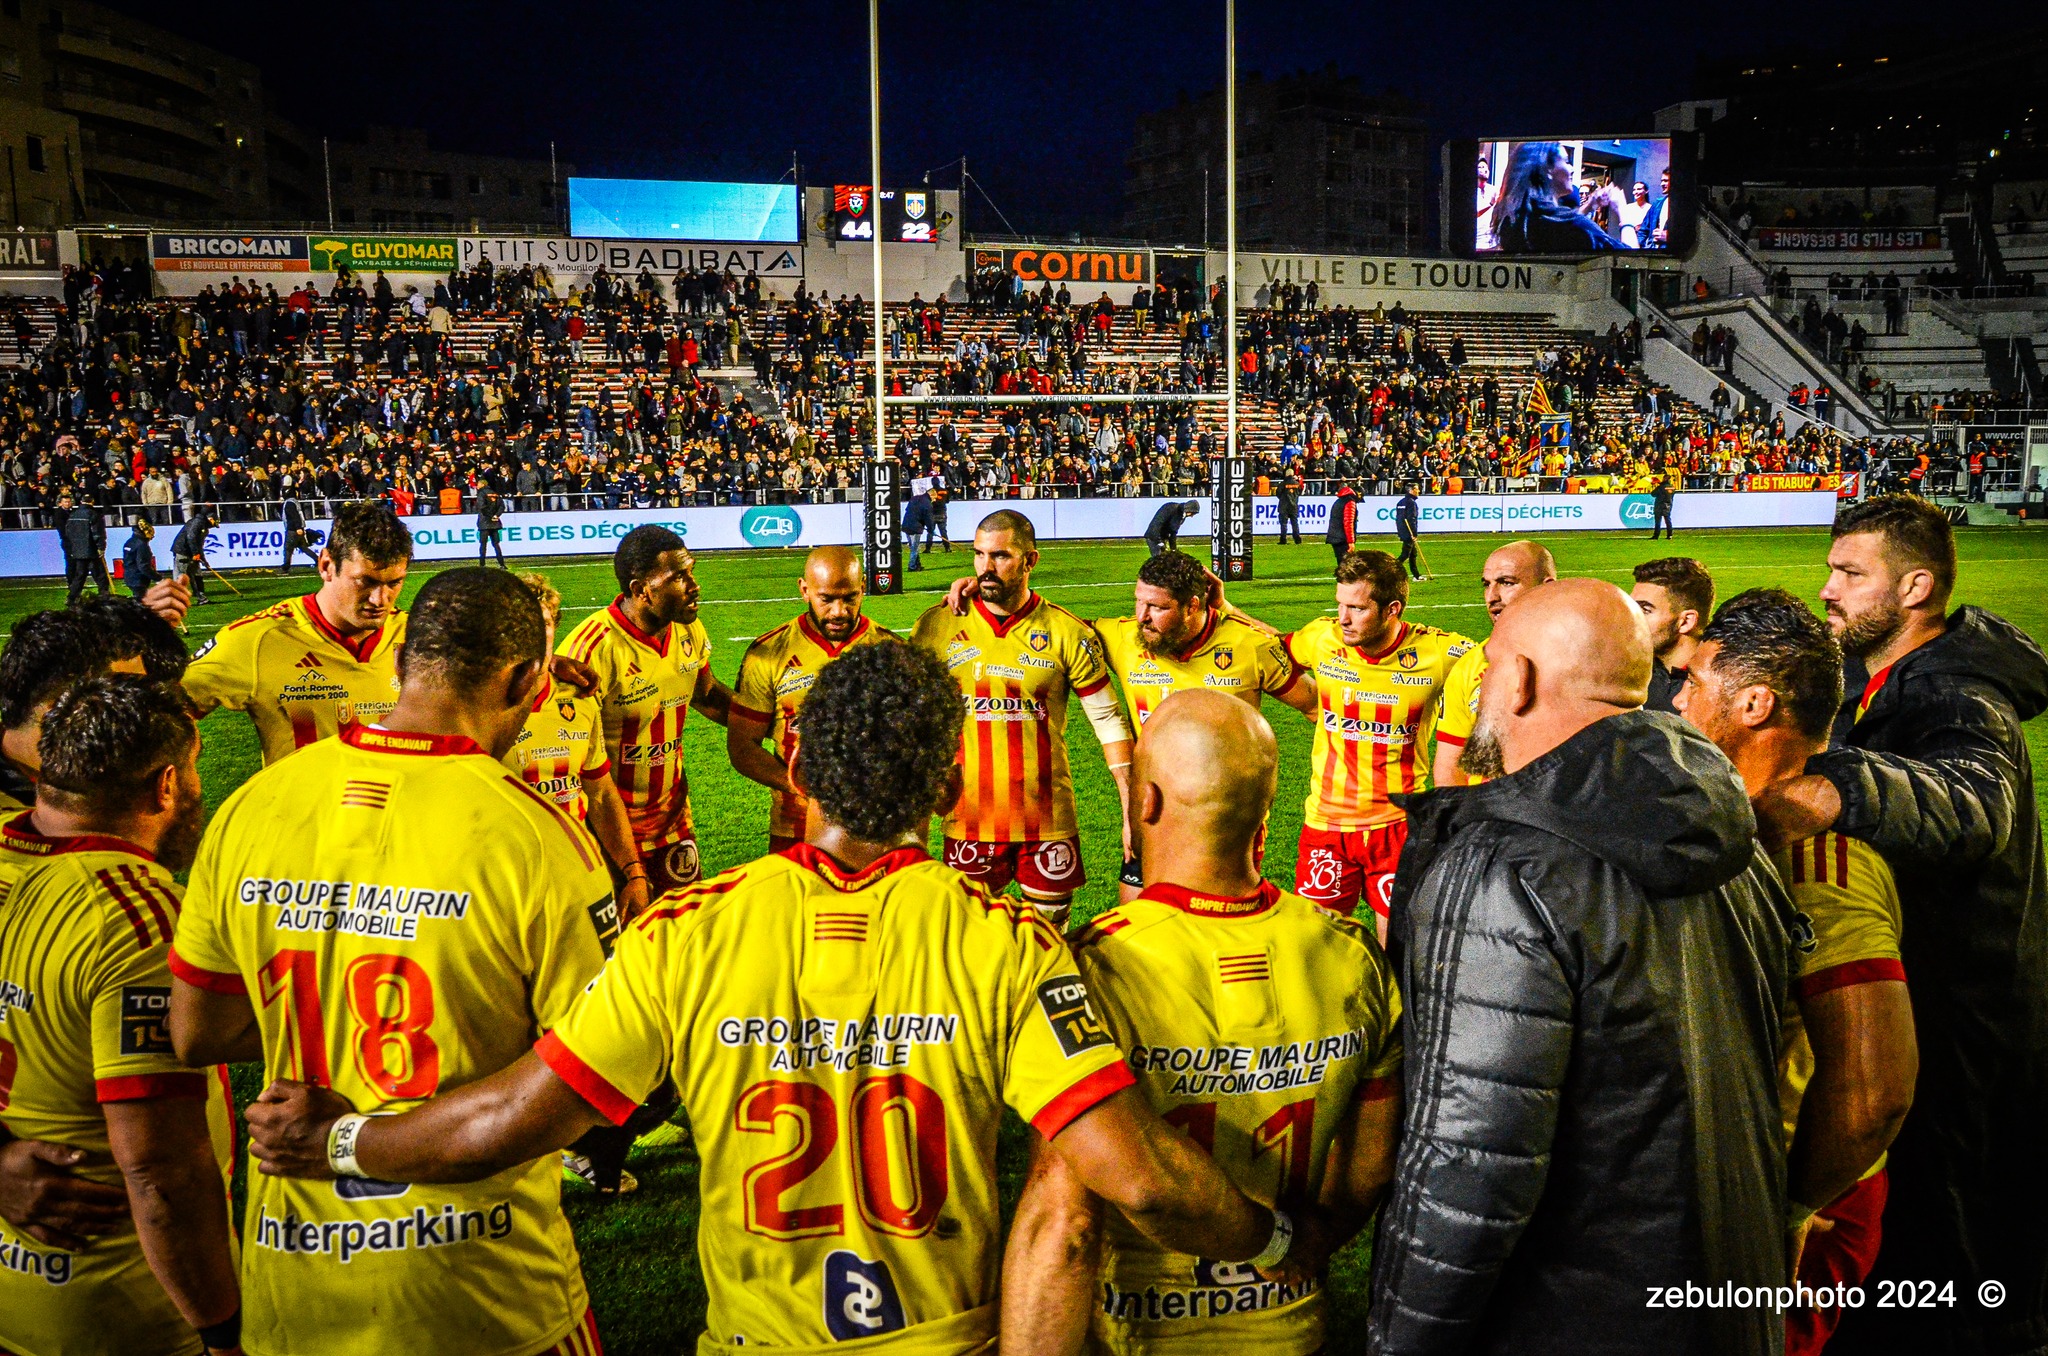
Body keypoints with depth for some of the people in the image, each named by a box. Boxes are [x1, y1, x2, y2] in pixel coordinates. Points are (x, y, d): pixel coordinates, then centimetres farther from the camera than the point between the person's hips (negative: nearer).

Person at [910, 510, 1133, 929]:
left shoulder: (1067, 633, -5)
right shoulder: (938, 626, -2)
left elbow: (1108, 719, 2)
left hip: (1048, 818, 0)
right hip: (969, 817, 1)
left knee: (1050, 925, 10)